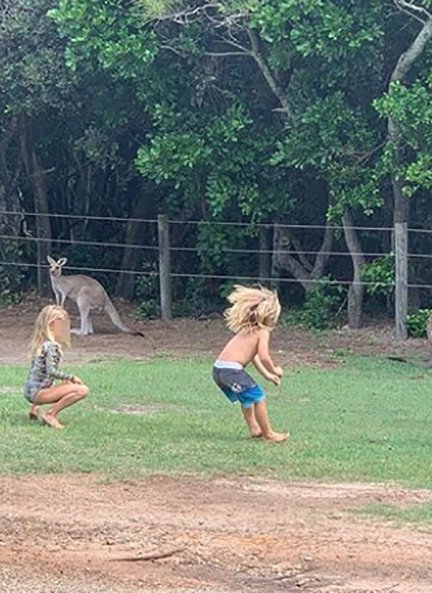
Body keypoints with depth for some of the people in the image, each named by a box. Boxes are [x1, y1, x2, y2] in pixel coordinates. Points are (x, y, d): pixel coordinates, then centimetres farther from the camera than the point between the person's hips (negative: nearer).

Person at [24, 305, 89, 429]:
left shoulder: (40, 343, 13)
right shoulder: (51, 346, -14)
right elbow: (51, 371, -24)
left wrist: (66, 379, 13)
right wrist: (71, 377, -13)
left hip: (29, 391, 9)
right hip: (38, 392, -9)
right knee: (82, 390, -20)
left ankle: (35, 407, 19)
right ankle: (50, 414, -15)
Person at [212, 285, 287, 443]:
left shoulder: (248, 329, 23)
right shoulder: (263, 332, -5)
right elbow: (264, 357, -18)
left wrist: (266, 375, 33)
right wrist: (274, 370, 0)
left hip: (218, 369, 9)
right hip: (231, 369, -9)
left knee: (247, 398, 28)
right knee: (258, 398, 2)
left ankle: (254, 428, 35)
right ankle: (268, 434, 8)